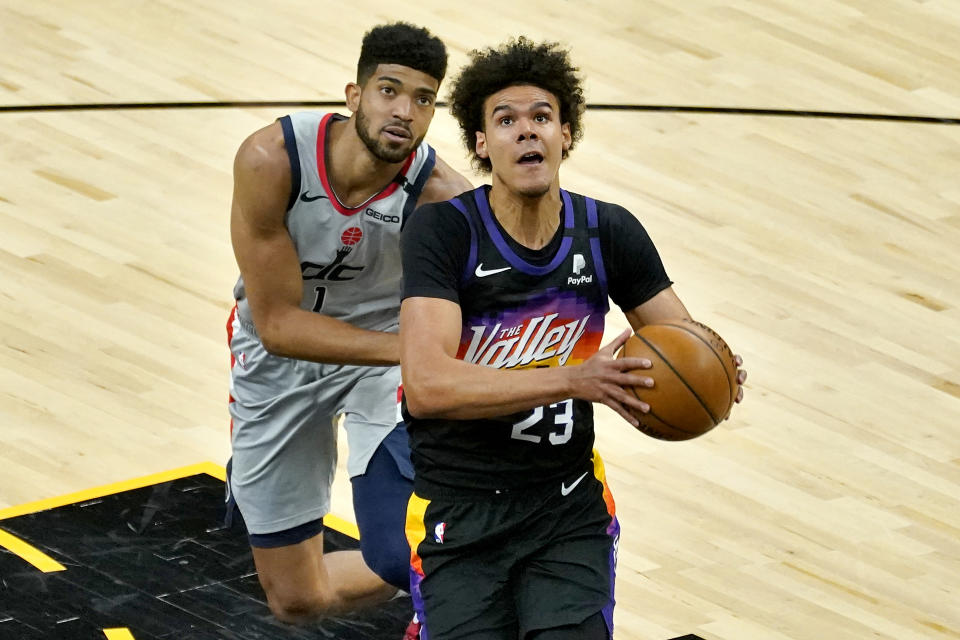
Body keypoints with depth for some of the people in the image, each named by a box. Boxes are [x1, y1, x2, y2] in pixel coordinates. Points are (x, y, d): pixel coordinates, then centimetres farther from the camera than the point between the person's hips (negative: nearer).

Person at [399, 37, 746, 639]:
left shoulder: (608, 233, -1)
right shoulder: (443, 232, -14)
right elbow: (426, 385, -26)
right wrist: (573, 380, -33)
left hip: (569, 505, 2)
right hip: (459, 515, -2)